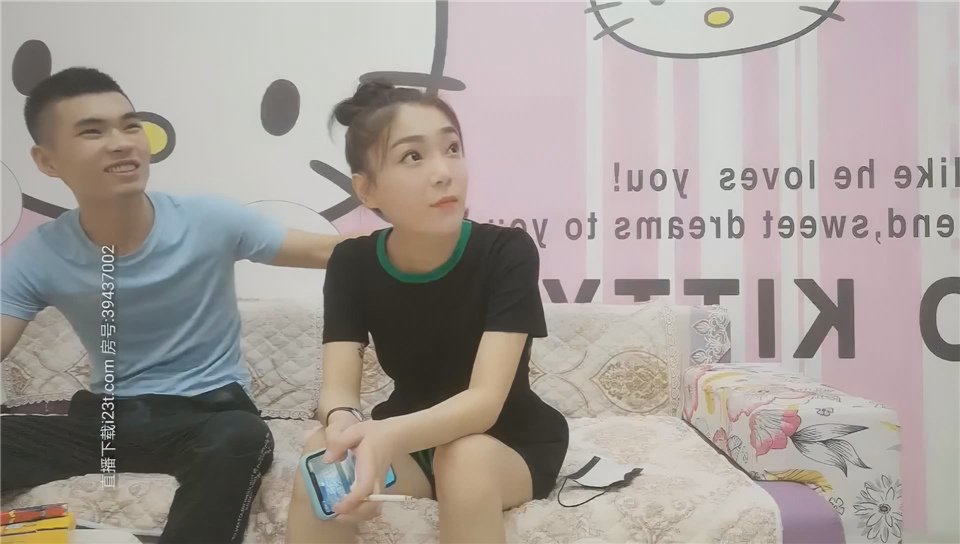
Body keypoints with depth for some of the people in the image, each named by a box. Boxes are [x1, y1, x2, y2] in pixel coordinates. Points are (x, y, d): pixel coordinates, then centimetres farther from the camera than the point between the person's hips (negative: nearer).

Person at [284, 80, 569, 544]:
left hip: (512, 444, -2)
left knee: (464, 458, -36)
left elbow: (485, 401, -31)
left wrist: (387, 437, -50)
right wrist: (345, 426, -45)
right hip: (410, 442, 3)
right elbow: (337, 387, -19)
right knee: (322, 454, -27)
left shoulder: (507, 253, -23)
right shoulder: (352, 264, -11)